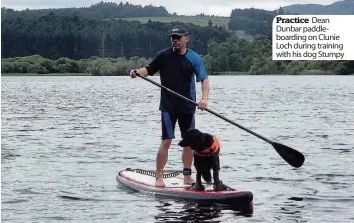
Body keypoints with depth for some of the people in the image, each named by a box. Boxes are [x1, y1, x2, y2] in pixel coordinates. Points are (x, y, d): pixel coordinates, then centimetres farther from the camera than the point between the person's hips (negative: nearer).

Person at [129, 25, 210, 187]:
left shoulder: (194, 58, -2)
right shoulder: (163, 56, -1)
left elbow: (204, 79, -7)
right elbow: (149, 69, 8)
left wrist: (204, 98, -22)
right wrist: (137, 72, -14)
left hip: (188, 107, 2)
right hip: (168, 107, -2)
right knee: (166, 141, -9)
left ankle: (187, 176, 22)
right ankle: (159, 177, -4)